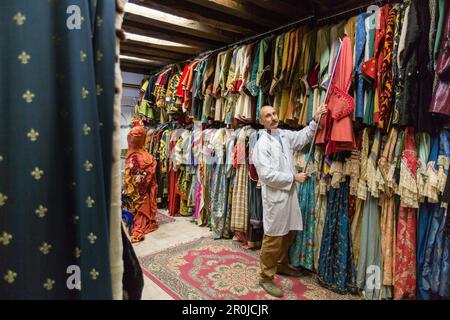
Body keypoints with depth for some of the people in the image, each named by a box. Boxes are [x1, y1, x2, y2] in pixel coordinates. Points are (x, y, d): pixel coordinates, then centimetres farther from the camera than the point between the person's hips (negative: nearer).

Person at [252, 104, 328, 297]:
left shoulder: (285, 135, 9)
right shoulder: (262, 144, -14)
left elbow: (303, 137, 19)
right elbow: (267, 174, -20)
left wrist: (316, 119, 4)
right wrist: (294, 177, -14)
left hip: (290, 193, 8)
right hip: (275, 196, -8)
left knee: (289, 233, 20)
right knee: (273, 238, 0)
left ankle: (281, 264, 40)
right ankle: (266, 277, 15)